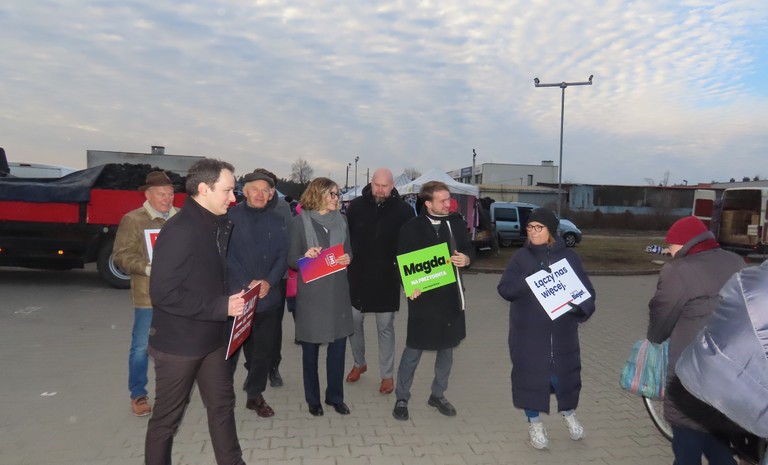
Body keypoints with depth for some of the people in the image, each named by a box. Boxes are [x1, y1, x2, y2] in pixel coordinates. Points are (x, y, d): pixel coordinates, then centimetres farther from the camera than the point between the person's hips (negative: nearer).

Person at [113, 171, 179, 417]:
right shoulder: (132, 220, -2)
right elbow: (121, 254, -7)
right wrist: (145, 267, -21)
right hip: (148, 295, -3)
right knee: (142, 346, 4)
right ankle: (138, 395, 21)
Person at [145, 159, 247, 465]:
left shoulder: (217, 225, 4)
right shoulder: (179, 231, -22)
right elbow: (163, 294, -26)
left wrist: (231, 299, 0)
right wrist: (221, 306, -26)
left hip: (212, 339, 8)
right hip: (178, 343, -8)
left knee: (222, 405, 18)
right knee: (167, 417, 11)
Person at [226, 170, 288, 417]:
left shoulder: (277, 221, 9)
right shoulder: (231, 216, -3)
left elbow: (283, 256, 5)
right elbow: (225, 254, -8)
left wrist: (269, 282, -11)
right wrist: (246, 284, -16)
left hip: (268, 297, 4)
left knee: (265, 349, 11)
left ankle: (255, 394, 29)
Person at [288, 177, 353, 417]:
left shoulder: (341, 220, 9)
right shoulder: (300, 221, -4)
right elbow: (292, 259, -5)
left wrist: (347, 258, -8)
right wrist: (305, 257, -25)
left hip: (338, 292, 4)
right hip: (311, 293, -3)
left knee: (338, 346, 8)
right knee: (310, 348, 8)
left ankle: (335, 396, 24)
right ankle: (313, 398, 24)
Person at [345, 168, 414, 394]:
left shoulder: (404, 211, -7)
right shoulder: (356, 206, -2)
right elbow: (345, 237, 2)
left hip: (386, 280, -2)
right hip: (357, 277, 2)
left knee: (385, 328, 8)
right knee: (354, 322, 14)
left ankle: (387, 374, 23)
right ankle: (359, 363, 37)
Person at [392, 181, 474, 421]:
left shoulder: (457, 223, 3)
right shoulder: (412, 227, -8)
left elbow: (469, 249, 14)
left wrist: (466, 259, -9)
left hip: (451, 296, 5)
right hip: (423, 297, -4)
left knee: (447, 347, 15)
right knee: (414, 349, 4)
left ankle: (438, 395, 33)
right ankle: (401, 398, 21)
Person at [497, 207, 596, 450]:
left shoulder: (569, 257, 2)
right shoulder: (521, 257, -1)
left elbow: (587, 290, 1)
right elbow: (505, 289, -8)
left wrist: (581, 306, -20)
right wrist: (529, 280, -23)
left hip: (562, 332, 1)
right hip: (528, 333, -1)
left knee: (565, 372, 10)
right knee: (530, 373, 6)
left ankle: (569, 413, 40)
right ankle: (535, 423, 28)